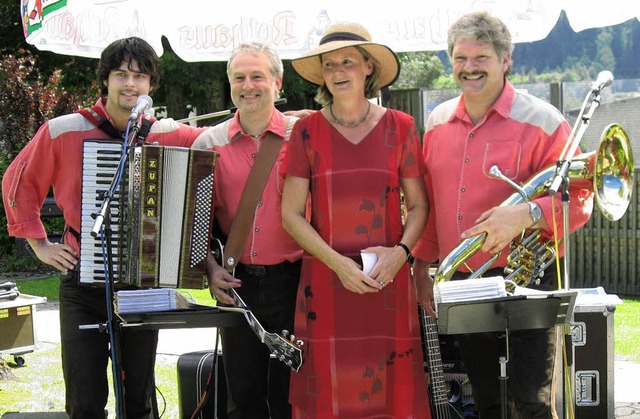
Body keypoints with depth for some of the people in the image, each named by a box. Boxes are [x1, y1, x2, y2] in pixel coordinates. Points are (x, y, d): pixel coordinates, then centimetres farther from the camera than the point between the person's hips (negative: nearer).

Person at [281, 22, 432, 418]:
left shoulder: (400, 127, 5)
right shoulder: (307, 129, 3)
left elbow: (419, 204, 8)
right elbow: (291, 212, 1)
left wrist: (401, 251, -11)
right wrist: (338, 262, -12)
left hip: (388, 278, 0)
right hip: (325, 279, 0)